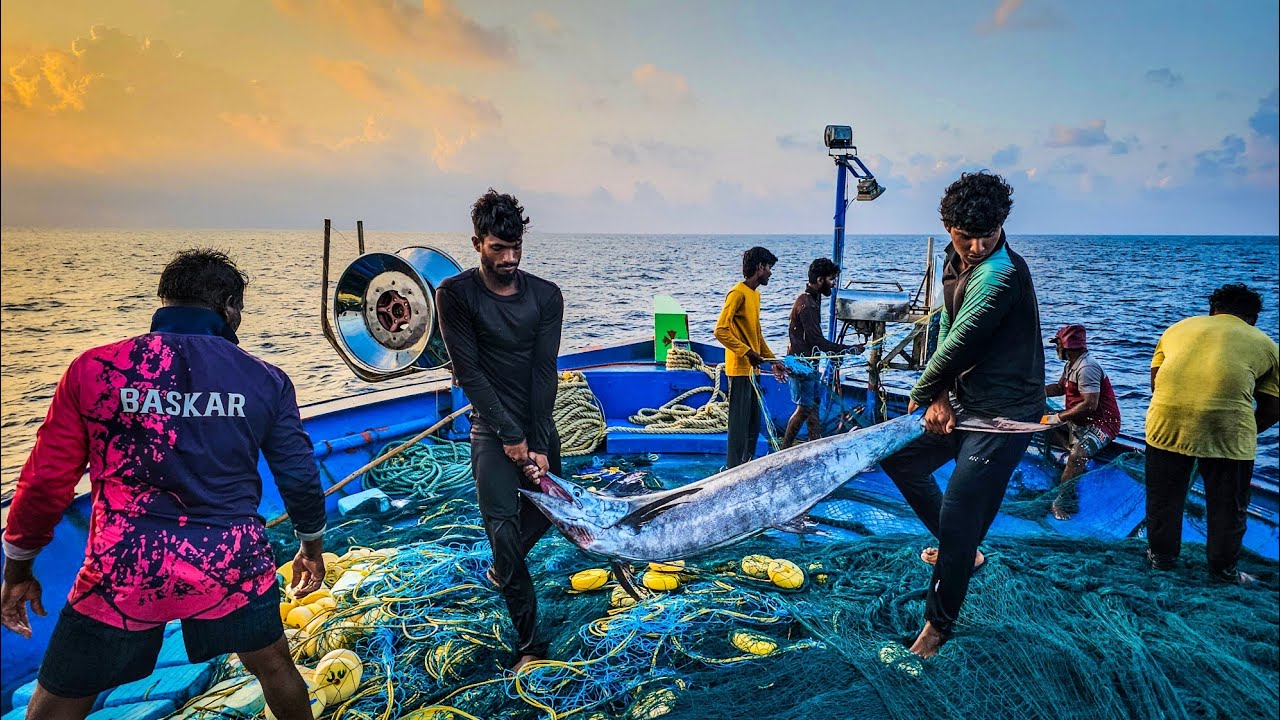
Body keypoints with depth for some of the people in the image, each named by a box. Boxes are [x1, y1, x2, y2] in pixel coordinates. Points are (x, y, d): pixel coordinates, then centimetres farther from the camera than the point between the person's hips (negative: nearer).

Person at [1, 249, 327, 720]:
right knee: (274, 665, 24)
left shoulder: (95, 368, -5)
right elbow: (300, 477, 2)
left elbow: (45, 483, -2)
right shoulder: (266, 381, -3)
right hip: (233, 566, 1)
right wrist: (312, 547, 18)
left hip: (122, 574, 0)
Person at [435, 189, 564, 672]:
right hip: (492, 428, -3)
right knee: (503, 522, -9)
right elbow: (469, 372, -13)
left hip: (539, 423, 4)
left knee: (547, 505, 13)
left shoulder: (546, 296, -4)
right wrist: (511, 436, -16)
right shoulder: (456, 294, -10)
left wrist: (540, 443, -14)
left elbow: (544, 373, -9)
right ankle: (529, 641, 2)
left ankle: (501, 569, 45)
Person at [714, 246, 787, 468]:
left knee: (754, 423, 15)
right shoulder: (738, 293, -14)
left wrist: (773, 360, 20)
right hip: (739, 369, -10)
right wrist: (747, 352, -21)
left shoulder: (755, 294, 16)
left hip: (752, 369, 10)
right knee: (739, 423, -4)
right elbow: (721, 330, -21)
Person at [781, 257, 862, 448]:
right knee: (804, 409, -4)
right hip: (801, 364, -10)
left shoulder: (814, 298, 10)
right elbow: (817, 341, -24)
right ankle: (784, 450, 6)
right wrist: (849, 349, -19)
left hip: (810, 363, 10)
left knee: (814, 403, 14)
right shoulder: (806, 304, -22)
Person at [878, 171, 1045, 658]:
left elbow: (960, 343, -25)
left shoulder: (1002, 274, -26)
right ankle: (963, 550, 31)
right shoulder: (955, 259, 4)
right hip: (963, 402, 10)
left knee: (957, 517, -7)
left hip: (1003, 415, -9)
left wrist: (921, 394, -8)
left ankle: (939, 623, 14)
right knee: (899, 457, 17)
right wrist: (940, 397, -7)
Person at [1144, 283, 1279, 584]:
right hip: (1227, 428, -1)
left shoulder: (1178, 327, 24)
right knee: (1227, 506, 18)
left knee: (1163, 497, 19)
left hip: (1166, 419, 2)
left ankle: (1162, 556, 34)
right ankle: (1223, 569, 33)